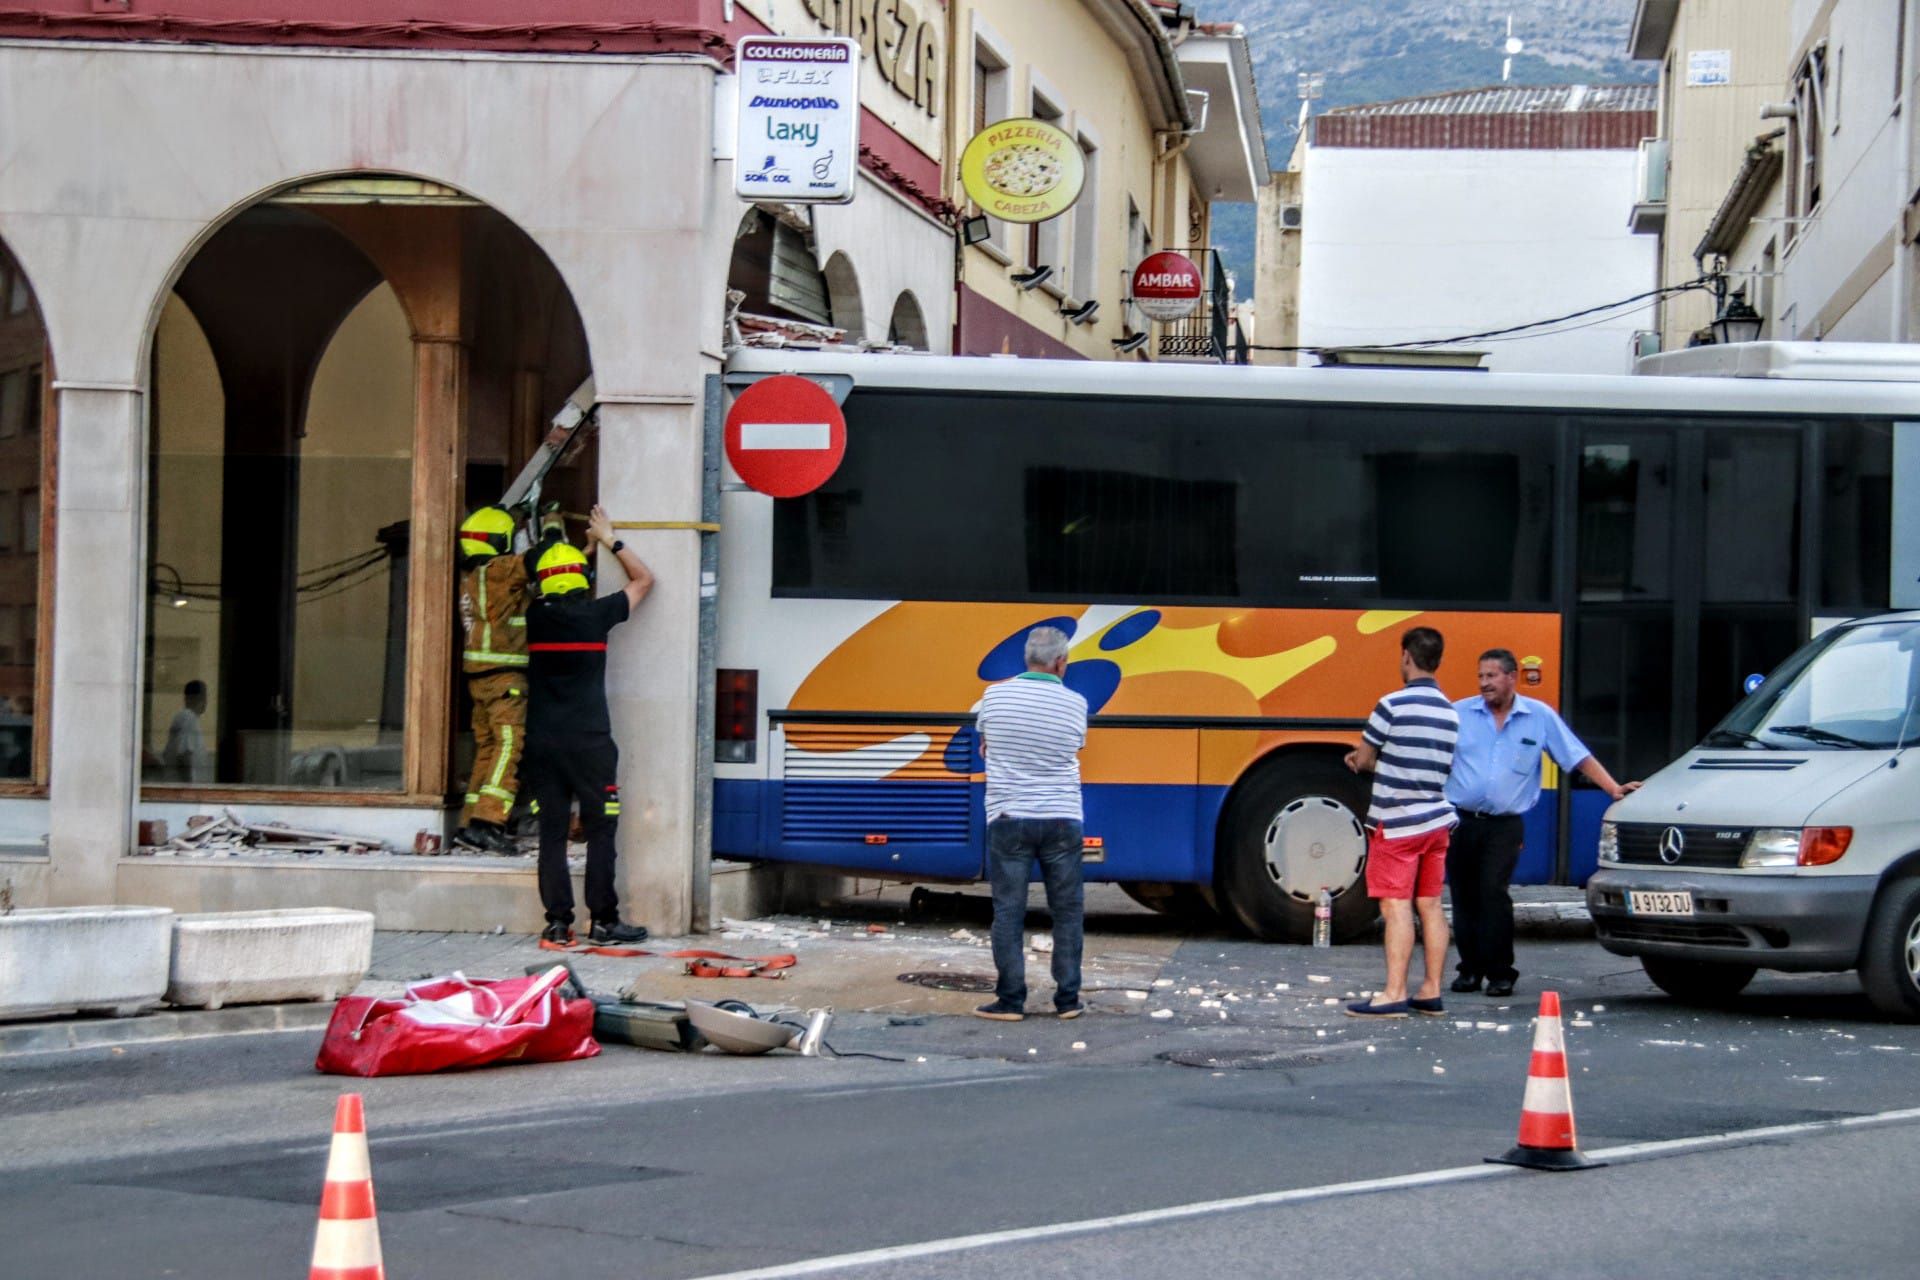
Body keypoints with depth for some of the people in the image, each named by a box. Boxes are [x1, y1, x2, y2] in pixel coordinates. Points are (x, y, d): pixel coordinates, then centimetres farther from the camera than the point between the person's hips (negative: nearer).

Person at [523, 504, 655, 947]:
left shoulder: (536, 618, 5)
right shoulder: (596, 614, -4)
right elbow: (643, 580, 11)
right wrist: (610, 540, 19)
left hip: (542, 741, 3)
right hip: (589, 741, -3)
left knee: (552, 832, 4)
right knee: (601, 829, 2)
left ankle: (557, 921, 2)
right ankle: (603, 920, 2)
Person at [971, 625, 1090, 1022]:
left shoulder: (995, 696, -1)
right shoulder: (1075, 704, -4)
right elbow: (1073, 748, 10)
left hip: (1008, 820, 0)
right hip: (1061, 820, 0)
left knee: (1008, 912, 4)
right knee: (1068, 911, 9)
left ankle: (1010, 1001, 3)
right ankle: (1068, 999, 11)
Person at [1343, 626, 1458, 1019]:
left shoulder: (1394, 705, -13)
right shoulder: (1449, 712, 9)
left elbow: (1363, 760, -7)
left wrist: (1363, 760, 17)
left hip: (1397, 823, -7)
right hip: (1436, 820, 7)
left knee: (1396, 906, -7)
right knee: (1430, 905, 9)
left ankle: (1394, 995, -10)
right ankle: (1431, 993, 11)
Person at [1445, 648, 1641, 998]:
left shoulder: (1540, 717, 5)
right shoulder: (1459, 713, 7)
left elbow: (1579, 757, 6)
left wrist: (1614, 789, -2)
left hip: (1504, 825, -2)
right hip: (1460, 821, 2)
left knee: (1493, 892, -16)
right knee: (1464, 897, 4)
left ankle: (1500, 972, -8)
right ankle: (1470, 969, 16)